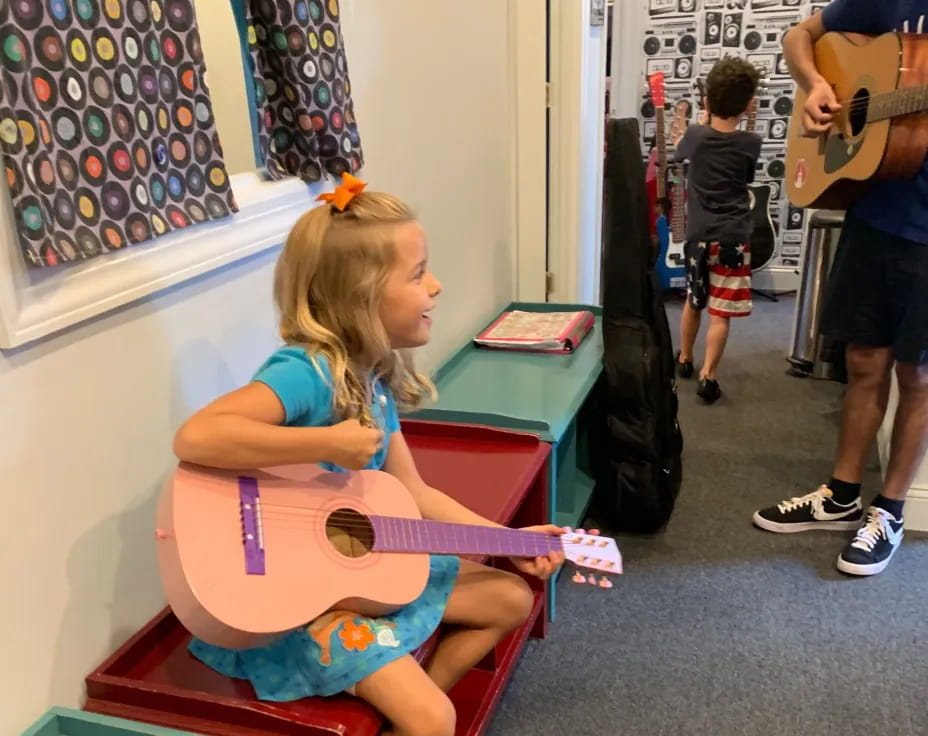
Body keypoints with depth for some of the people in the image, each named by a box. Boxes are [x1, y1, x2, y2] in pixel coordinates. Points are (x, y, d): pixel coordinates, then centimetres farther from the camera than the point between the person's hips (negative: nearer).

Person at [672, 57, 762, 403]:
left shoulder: (695, 135, -2)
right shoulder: (751, 144, -4)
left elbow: (679, 153, 21)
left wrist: (704, 120, 29)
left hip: (698, 235, 3)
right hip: (733, 238, -2)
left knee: (693, 301, 21)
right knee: (720, 312, 0)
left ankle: (684, 359, 35)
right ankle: (707, 376, -2)